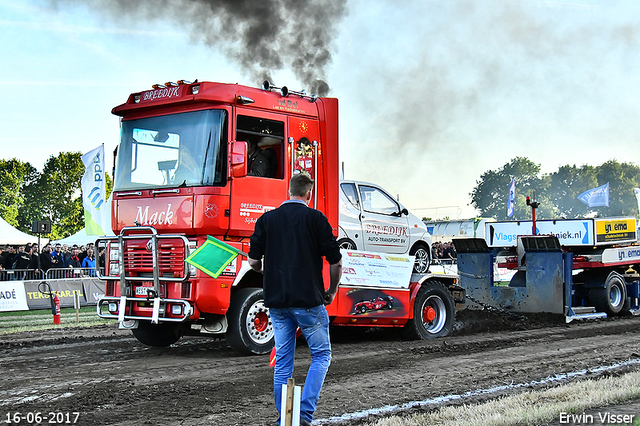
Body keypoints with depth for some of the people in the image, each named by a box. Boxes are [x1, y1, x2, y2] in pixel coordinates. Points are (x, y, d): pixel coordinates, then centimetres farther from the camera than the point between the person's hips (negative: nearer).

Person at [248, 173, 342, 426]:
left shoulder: (267, 219, 5)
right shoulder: (315, 219, -4)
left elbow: (253, 261, 7)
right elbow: (336, 262, -4)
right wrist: (332, 291, 13)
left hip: (276, 301, 4)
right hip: (308, 300, -4)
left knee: (282, 360, 12)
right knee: (321, 355, 9)